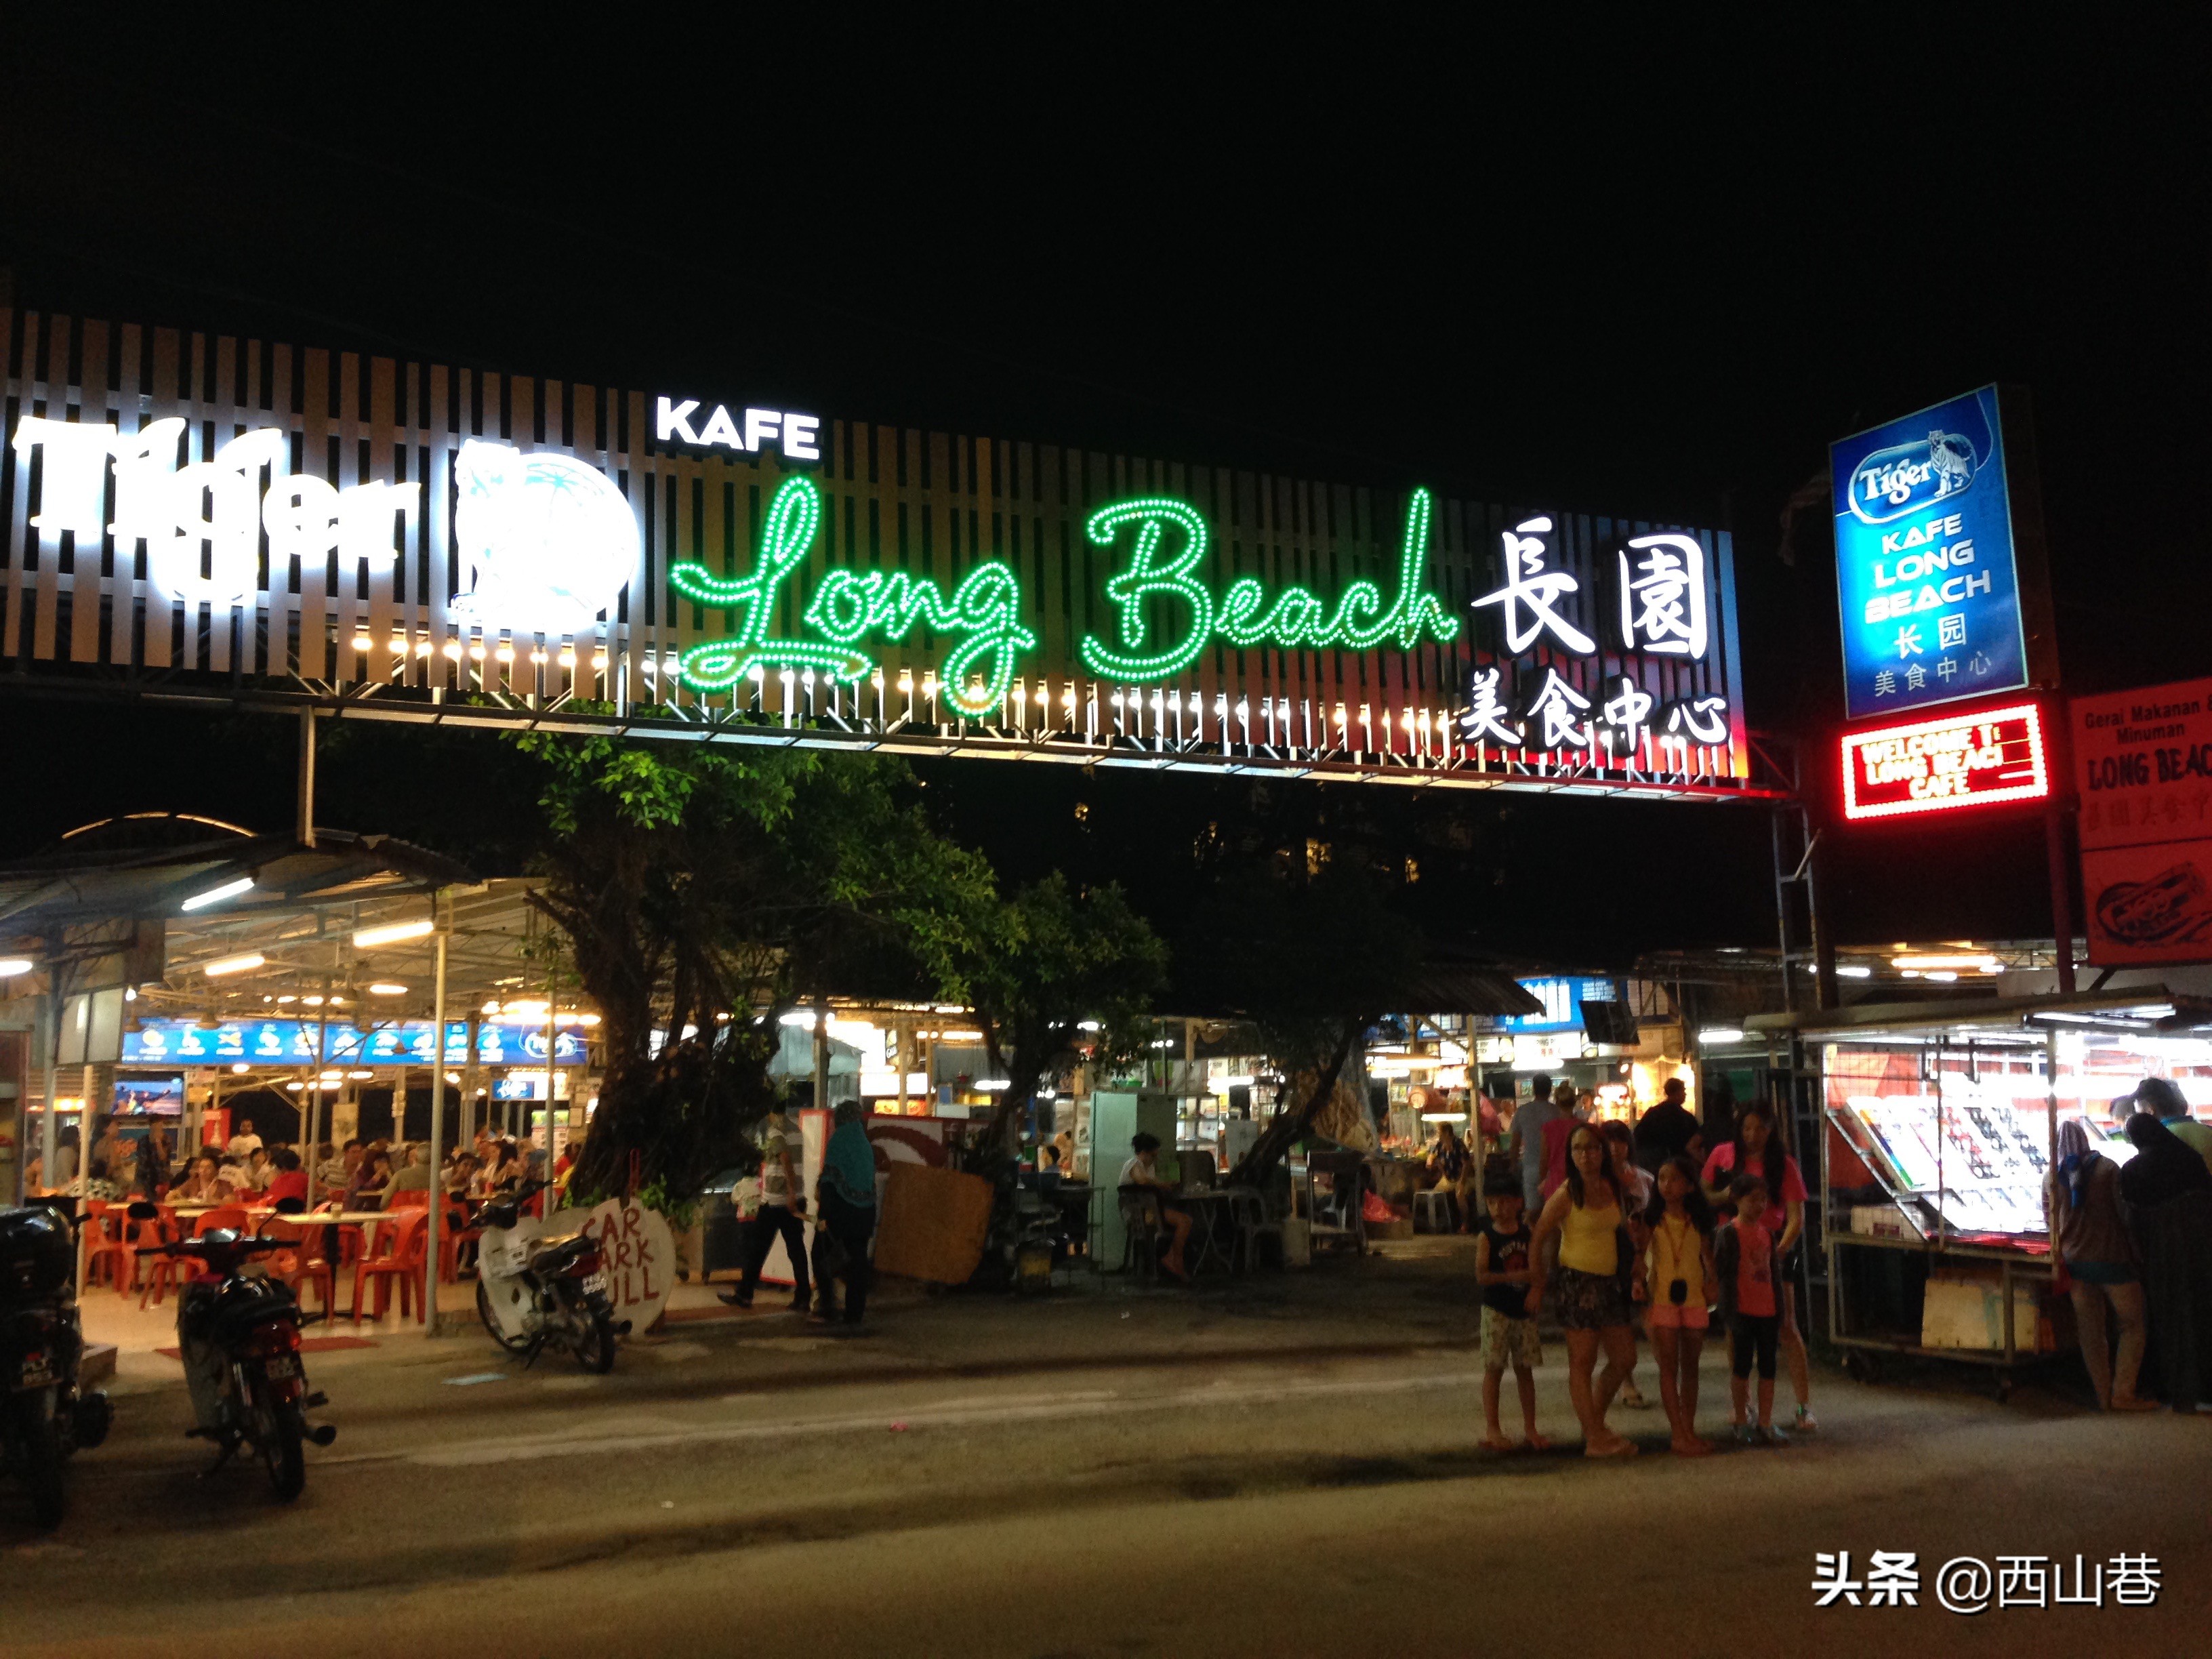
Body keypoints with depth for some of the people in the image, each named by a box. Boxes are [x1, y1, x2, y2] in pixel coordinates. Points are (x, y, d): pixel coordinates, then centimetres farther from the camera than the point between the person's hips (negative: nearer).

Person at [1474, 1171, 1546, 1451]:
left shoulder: (1528, 1233, 3)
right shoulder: (1487, 1236, -7)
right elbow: (1481, 1276, -15)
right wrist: (1514, 1276, -22)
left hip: (1524, 1310, 4)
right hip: (1496, 1310, -3)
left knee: (1525, 1369, 9)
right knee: (1494, 1368, 0)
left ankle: (1529, 1429, 17)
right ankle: (1491, 1429, 7)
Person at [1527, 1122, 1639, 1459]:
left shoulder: (1613, 1188, 7)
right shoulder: (1566, 1194, -11)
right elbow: (1538, 1240, -8)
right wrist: (1537, 1286, -9)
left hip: (1610, 1281, 7)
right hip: (1578, 1280, -7)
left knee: (1624, 1358, 11)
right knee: (1581, 1362, -1)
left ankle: (1595, 1422, 28)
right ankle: (1595, 1438, 6)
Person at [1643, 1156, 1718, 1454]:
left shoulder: (1699, 1220, 5)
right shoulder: (1652, 1219, -2)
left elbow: (1707, 1252, 14)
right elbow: (1639, 1255, 1)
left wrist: (1712, 1276, -3)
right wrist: (1640, 1283, -12)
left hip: (1694, 1297, 3)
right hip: (1662, 1296, -3)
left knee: (1690, 1366, 11)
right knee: (1669, 1367, -1)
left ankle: (1689, 1430, 20)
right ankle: (1679, 1434, 1)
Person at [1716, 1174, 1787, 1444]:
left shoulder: (1767, 1233, 11)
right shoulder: (1729, 1234, -8)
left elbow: (1774, 1274, 16)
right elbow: (1722, 1272, -10)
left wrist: (1780, 1312, 13)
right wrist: (1730, 1312, -14)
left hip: (1768, 1311, 6)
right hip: (1743, 1310, -6)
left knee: (1768, 1368, 9)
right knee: (1742, 1367, 3)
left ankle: (1766, 1423, 17)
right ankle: (1741, 1424, 13)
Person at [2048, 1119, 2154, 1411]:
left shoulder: (2052, 1176, 1)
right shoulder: (2107, 1168, -10)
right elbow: (2125, 1212, -9)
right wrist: (2136, 1253, 2)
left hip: (2074, 1260, 4)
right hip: (2111, 1256, -4)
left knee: (2091, 1331, 10)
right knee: (2133, 1325, 8)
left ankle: (2104, 1396, 14)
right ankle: (2123, 1394, 3)